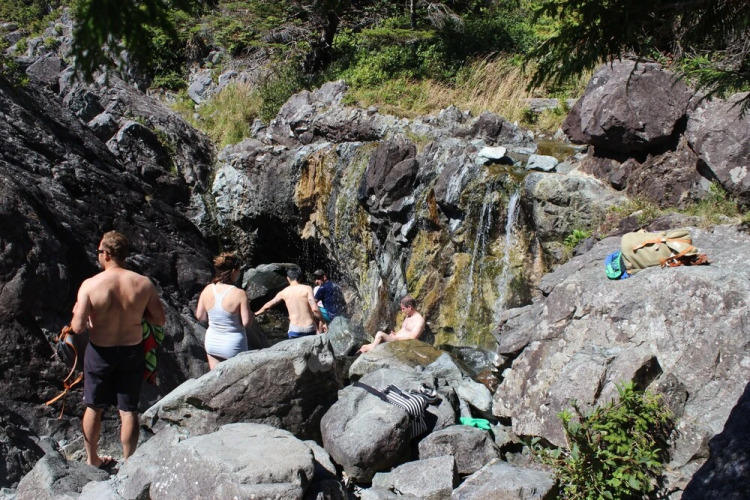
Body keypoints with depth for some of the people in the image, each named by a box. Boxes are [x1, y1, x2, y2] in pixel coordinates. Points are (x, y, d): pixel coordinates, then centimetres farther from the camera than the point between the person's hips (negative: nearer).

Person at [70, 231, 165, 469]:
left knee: (93, 407, 19)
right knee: (128, 410, 11)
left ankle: (92, 459, 34)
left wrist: (77, 313, 5)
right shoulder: (143, 283, -12)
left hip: (100, 352, -1)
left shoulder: (90, 285, -17)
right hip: (132, 352, 1)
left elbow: (78, 327, -17)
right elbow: (160, 320, -5)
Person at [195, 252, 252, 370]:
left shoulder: (207, 290, -7)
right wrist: (250, 313, 2)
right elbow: (246, 322, -17)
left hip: (212, 342, 5)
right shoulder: (239, 294, -21)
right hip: (233, 345, -4)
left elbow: (199, 316, 2)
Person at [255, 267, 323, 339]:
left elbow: (267, 306, 20)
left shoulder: (284, 292, 6)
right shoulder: (307, 288, -4)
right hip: (309, 328, -1)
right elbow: (315, 309, -15)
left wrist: (255, 314, 36)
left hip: (295, 330, 1)